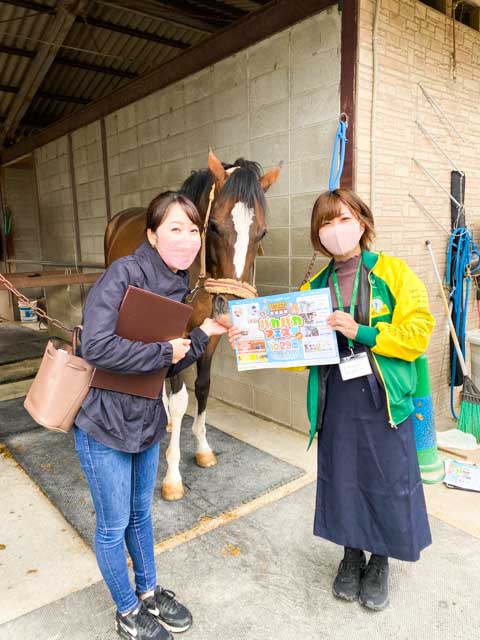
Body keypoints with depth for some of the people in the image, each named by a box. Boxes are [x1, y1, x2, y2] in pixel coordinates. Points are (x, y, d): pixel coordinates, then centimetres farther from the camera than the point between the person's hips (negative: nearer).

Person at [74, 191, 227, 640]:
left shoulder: (179, 287, 2)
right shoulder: (124, 274, -20)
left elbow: (171, 364, 8)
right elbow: (96, 347, -31)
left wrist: (204, 334, -5)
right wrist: (164, 351, -22)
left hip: (146, 419, 7)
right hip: (104, 422, -7)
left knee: (140, 512, 25)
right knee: (114, 525, 14)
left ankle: (149, 592, 48)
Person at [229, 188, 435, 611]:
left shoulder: (392, 272, -3)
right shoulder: (314, 288, 6)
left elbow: (418, 331, -10)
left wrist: (361, 332, -20)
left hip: (384, 403, -2)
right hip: (335, 405, 3)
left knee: (387, 486, 11)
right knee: (342, 482, 15)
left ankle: (379, 563, 39)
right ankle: (351, 554, 42)